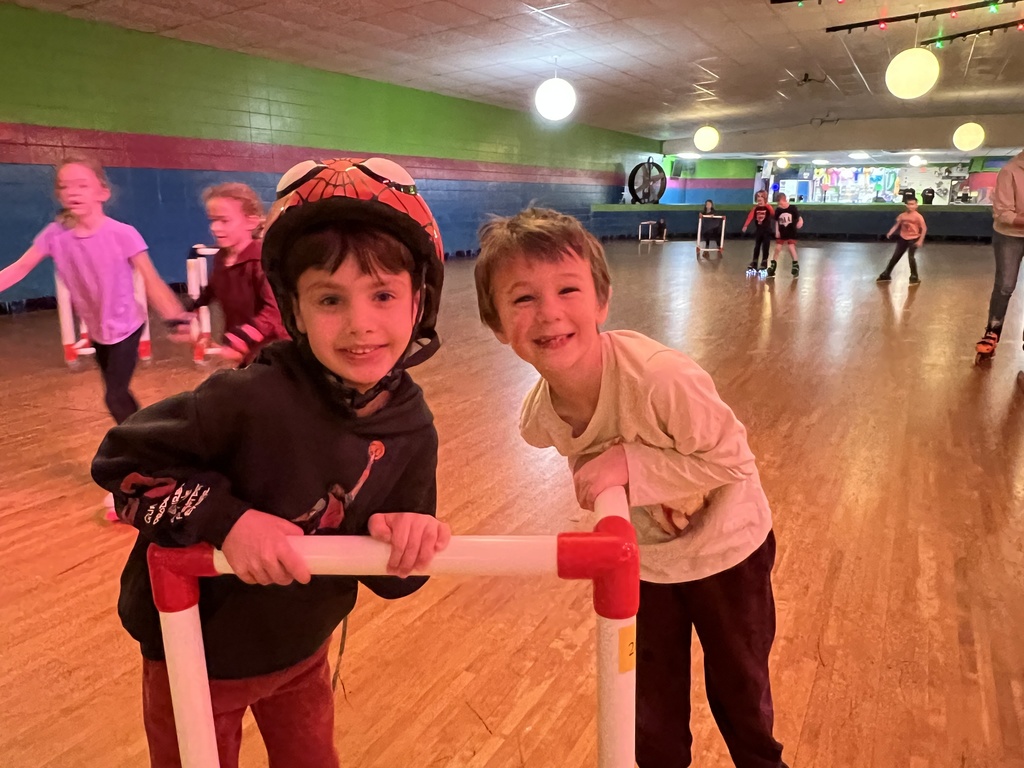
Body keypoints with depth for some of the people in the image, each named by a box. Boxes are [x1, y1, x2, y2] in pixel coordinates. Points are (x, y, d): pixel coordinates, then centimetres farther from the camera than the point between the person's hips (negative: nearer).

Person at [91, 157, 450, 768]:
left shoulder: (411, 430, -16)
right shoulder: (251, 399, -31)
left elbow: (389, 577, -9)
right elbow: (121, 461, -21)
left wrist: (405, 540, -31)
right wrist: (227, 518, -33)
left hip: (303, 649, 4)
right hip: (199, 653, -4)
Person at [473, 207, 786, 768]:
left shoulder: (660, 378, -39)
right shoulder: (538, 419, -21)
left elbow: (730, 459, -29)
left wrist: (630, 464, -36)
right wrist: (596, 473, -14)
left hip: (724, 548, -3)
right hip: (641, 557, 3)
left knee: (739, 685, 23)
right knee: (650, 708, 21)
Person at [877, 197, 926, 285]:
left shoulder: (918, 216, -14)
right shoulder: (902, 215, 1)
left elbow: (924, 228, -13)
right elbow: (897, 225, 7)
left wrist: (920, 241, -17)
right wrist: (890, 233, -11)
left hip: (913, 239, -5)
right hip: (903, 238, 5)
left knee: (911, 257, -13)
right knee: (895, 256, 10)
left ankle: (914, 278, 0)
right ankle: (886, 275, 21)